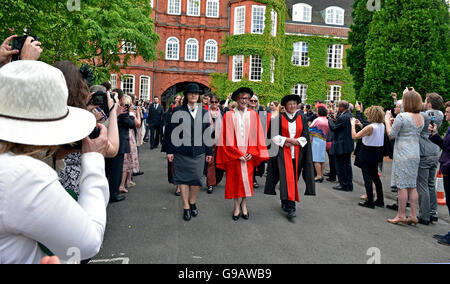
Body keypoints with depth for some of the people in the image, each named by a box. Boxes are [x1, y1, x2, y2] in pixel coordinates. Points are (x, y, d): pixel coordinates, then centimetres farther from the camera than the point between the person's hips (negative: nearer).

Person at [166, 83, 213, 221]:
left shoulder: (204, 113, 7)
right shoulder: (178, 112, 0)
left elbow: (208, 133, 8)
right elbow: (172, 132, 2)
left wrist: (209, 152, 8)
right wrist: (170, 151, -1)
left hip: (198, 152, 2)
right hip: (181, 152, -1)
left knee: (197, 178, 4)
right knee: (183, 178, 4)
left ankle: (192, 202, 28)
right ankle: (186, 207, 17)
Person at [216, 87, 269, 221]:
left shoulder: (253, 115, 3)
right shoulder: (229, 116, -3)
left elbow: (256, 135, 2)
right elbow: (228, 138, -6)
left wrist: (251, 152, -7)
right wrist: (238, 154, -10)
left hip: (248, 154, 2)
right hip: (233, 154, -1)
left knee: (247, 178, 7)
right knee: (234, 179, 5)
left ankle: (244, 205, 24)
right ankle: (236, 206, 20)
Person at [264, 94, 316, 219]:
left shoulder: (302, 119, 9)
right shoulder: (279, 119, 2)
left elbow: (305, 137, 5)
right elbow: (274, 136, -2)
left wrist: (292, 142, -9)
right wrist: (289, 140, -13)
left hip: (297, 153, 3)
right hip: (283, 153, -3)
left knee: (293, 178, 6)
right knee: (287, 178, -11)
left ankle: (285, 202, 23)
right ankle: (290, 208, -10)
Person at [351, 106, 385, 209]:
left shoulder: (370, 127, -21)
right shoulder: (382, 126, 3)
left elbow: (354, 136, -18)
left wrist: (353, 124, -6)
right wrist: (361, 126, 14)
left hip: (367, 153, -8)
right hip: (377, 153, 8)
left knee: (367, 177, -1)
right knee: (375, 176, 17)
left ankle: (370, 202, 3)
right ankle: (380, 200, 23)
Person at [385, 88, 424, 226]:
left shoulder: (402, 116, -13)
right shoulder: (421, 118, 9)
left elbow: (391, 134, -9)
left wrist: (387, 121, 5)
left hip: (403, 155, -7)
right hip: (415, 154, 7)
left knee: (402, 185, -2)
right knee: (412, 186, 12)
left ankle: (401, 216, 4)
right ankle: (413, 215, 16)